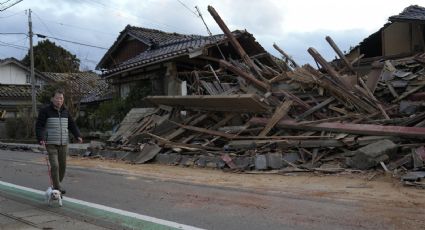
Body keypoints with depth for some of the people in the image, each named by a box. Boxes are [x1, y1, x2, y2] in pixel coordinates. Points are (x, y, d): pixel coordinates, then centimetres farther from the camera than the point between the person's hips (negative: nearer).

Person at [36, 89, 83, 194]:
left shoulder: (65, 112, 9)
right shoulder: (45, 111, -5)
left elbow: (72, 125, 12)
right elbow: (39, 126, -10)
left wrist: (78, 136, -4)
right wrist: (41, 139, -25)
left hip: (63, 144, 5)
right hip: (51, 144, -5)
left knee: (62, 165, 8)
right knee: (54, 166, -12)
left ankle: (57, 184, 27)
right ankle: (57, 188, -2)